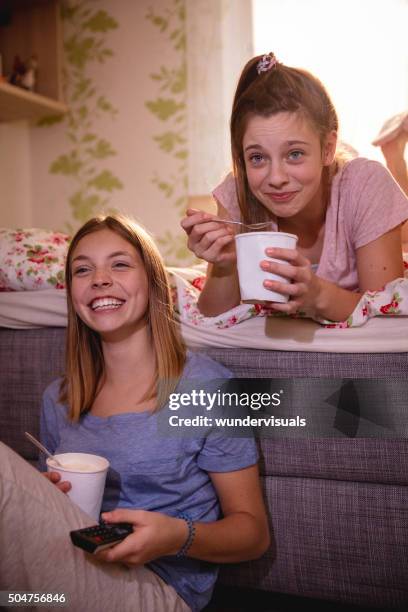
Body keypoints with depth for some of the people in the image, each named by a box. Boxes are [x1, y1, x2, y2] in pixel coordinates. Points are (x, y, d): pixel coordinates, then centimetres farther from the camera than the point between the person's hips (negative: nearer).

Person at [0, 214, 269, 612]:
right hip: (67, 577, 5)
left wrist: (178, 537, -23)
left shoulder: (206, 385, -7)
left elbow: (254, 532, -1)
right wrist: (45, 500, -5)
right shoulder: (58, 400, 10)